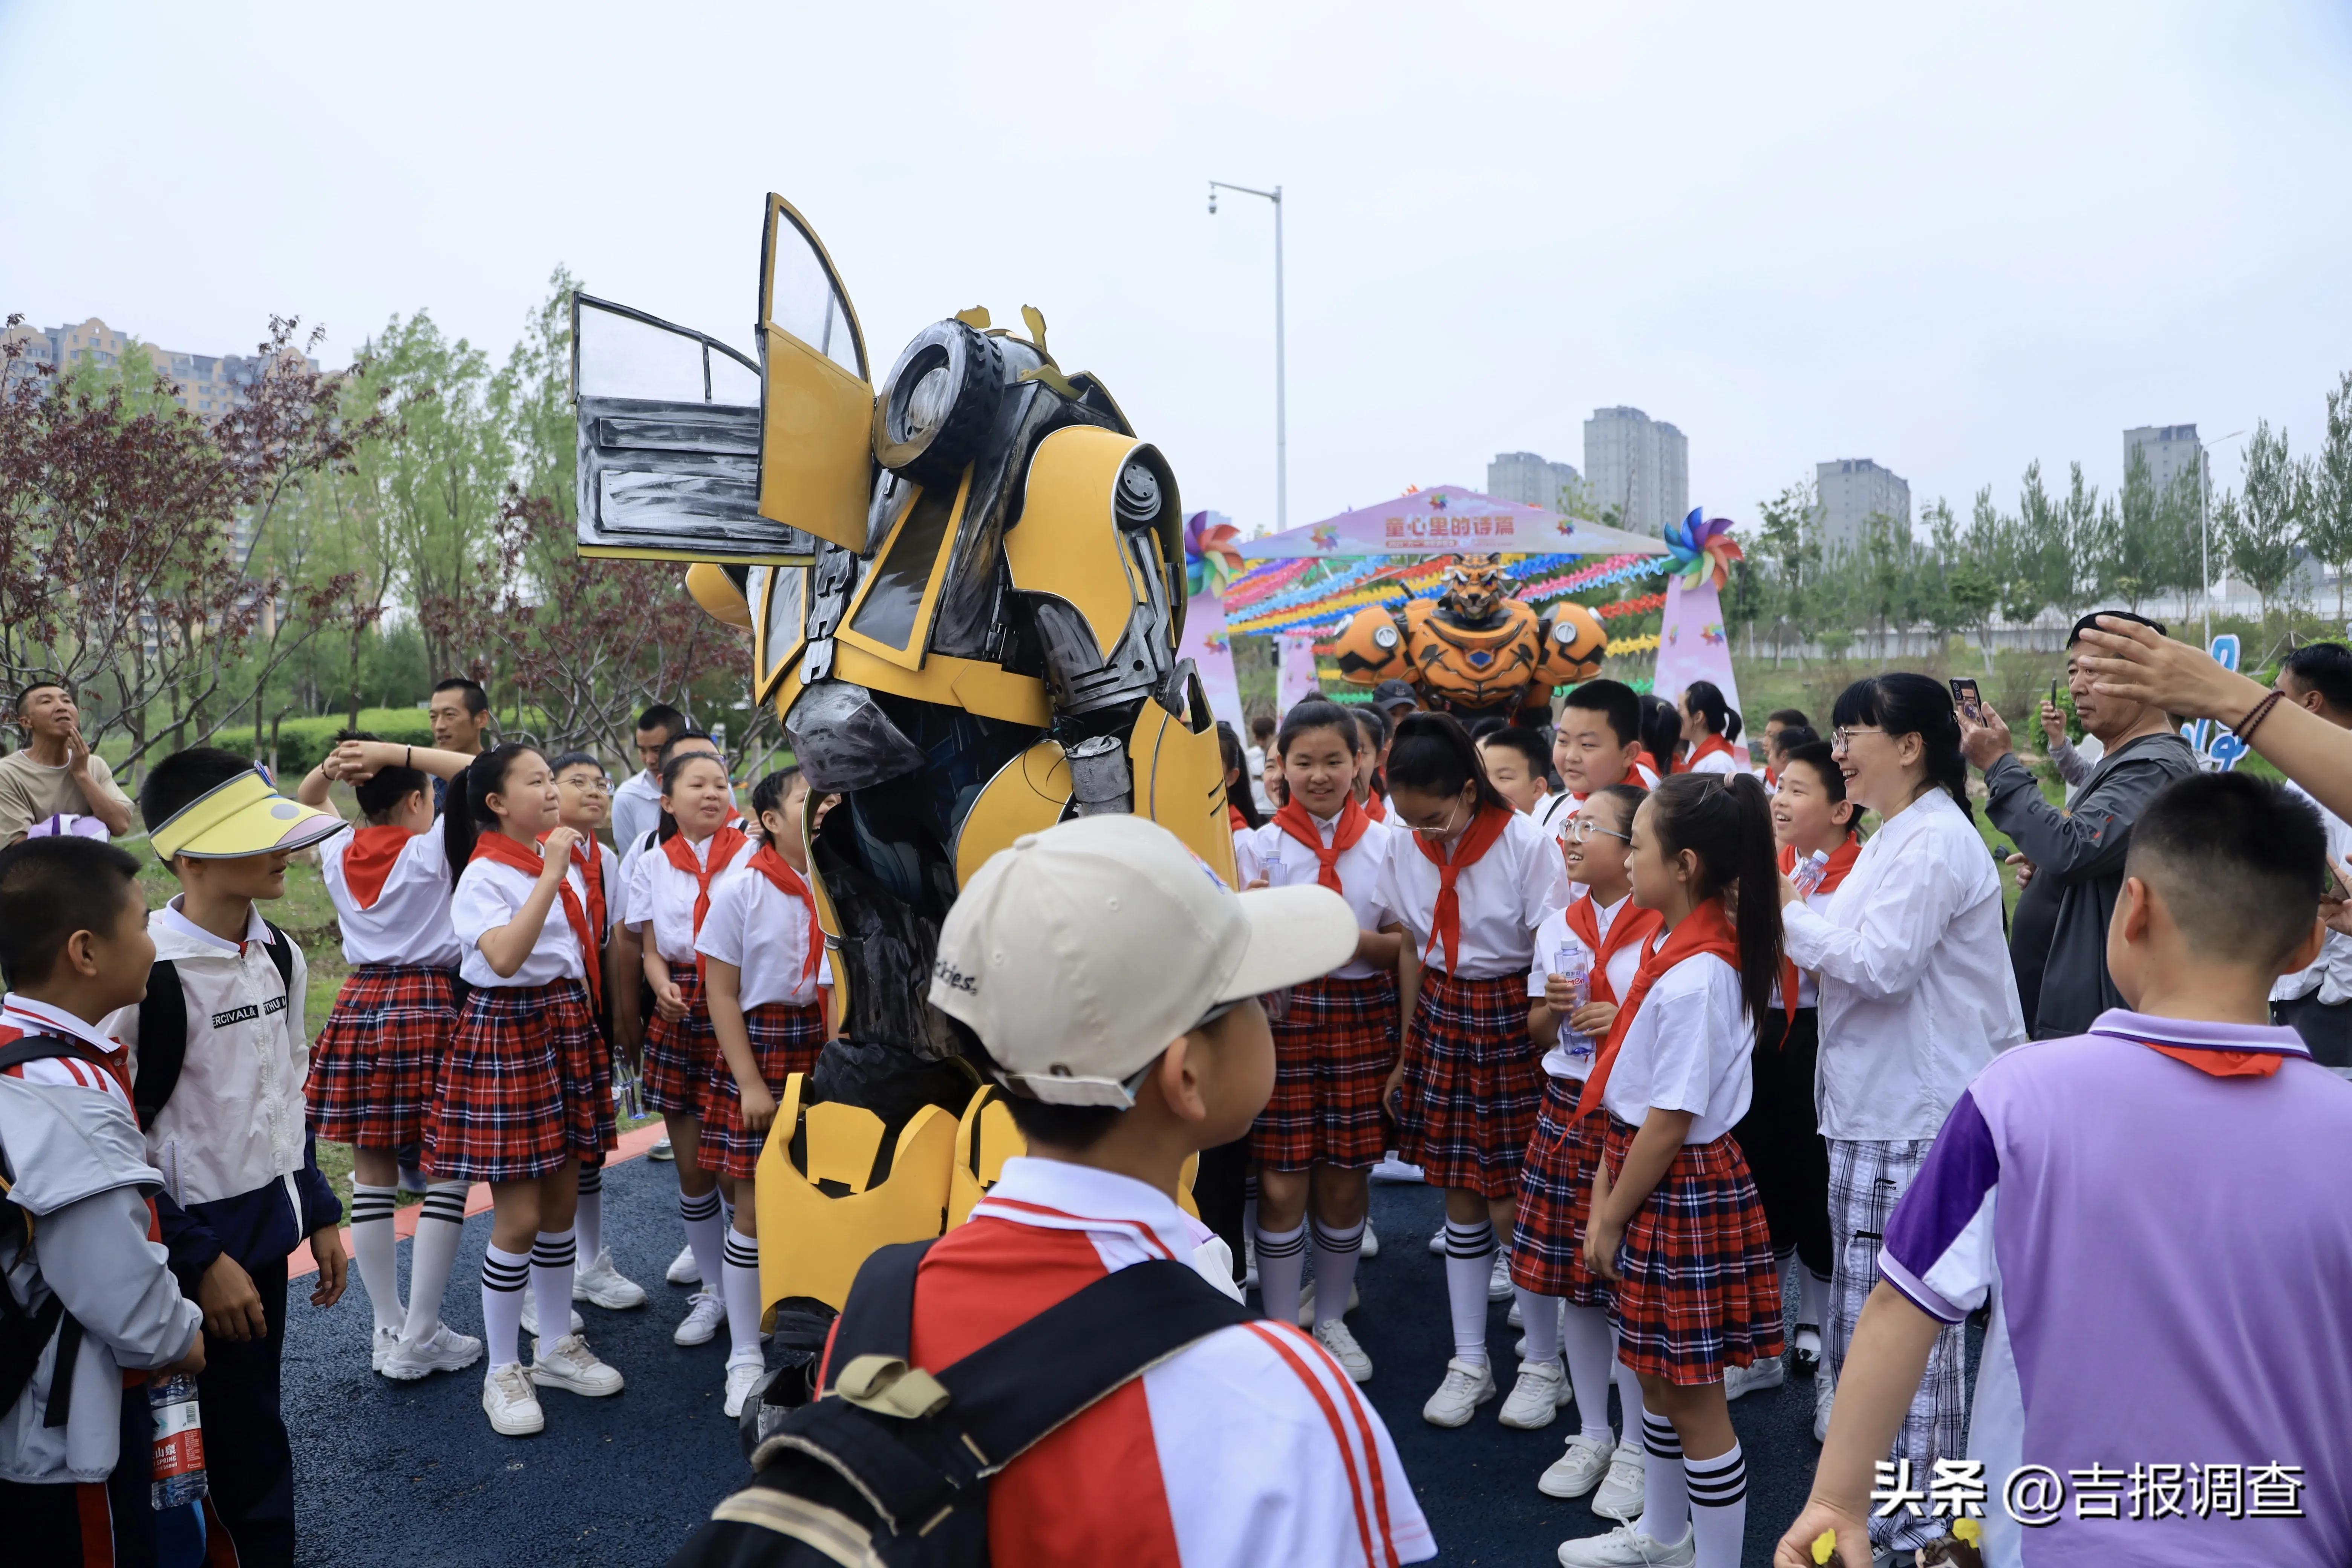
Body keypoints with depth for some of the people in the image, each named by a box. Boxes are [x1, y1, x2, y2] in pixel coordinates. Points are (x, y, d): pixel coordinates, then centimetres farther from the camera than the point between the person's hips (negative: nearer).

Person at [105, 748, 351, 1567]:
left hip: (266, 1227, 7)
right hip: (192, 1245, -6)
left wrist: (320, 1213, 14)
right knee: (229, 1430, 4)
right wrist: (199, 1260, -16)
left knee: (250, 1418, 16)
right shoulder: (149, 975, -21)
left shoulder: (279, 954, 3)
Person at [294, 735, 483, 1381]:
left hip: (360, 1007, 6)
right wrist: (396, 753, -13)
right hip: (431, 1006, -5)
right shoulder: (431, 848, -8)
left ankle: (389, 1330, 19)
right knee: (445, 1172, 2)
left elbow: (299, 807, 26)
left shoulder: (338, 853, 6)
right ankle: (419, 1338, 3)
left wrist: (327, 769, 6)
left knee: (372, 1173, 10)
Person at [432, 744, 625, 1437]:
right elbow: (505, 957, -30)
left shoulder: (563, 861, 10)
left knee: (562, 1202, 14)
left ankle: (557, 1347, 29)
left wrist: (591, 1032, 15)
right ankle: (502, 1373, 13)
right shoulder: (483, 876, -13)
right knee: (519, 1216, -3)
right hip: (507, 1033, -7)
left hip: (570, 1028, 7)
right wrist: (550, 875, -29)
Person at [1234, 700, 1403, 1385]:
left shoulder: (1386, 844, 4)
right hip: (1282, 1015, -1)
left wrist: (1356, 940, -17)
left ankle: (1331, 1318, 28)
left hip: (1363, 1019, 1)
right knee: (1282, 1183, 0)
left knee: (1345, 1180, 8)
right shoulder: (1259, 845, 1)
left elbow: (1403, 946, 4)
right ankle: (1279, 1329, 17)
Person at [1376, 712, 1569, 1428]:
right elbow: (1411, 951, 9)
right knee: (1460, 1200, 11)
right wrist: (1406, 1054, 11)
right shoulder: (1407, 852, 0)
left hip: (1512, 1020, -5)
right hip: (1441, 1019, 5)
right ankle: (1470, 1364, 24)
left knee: (1514, 1204, 0)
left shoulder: (1528, 845, -16)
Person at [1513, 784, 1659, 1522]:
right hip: (1566, 1110, 6)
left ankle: (1636, 1447, 21)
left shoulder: (1665, 931, -10)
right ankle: (1591, 1433, 29)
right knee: (1572, 1278, 11)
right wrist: (1554, 1009, -4)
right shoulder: (1556, 928, 9)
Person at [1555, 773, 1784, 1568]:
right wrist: (1604, 1189, 7)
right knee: (1656, 1376, 23)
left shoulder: (1697, 976, -24)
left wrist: (1611, 1218, -11)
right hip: (1649, 1173, 10)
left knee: (1693, 1395, 5)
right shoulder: (1671, 946, 5)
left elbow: (1670, 1121, -20)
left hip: (1684, 1188, -10)